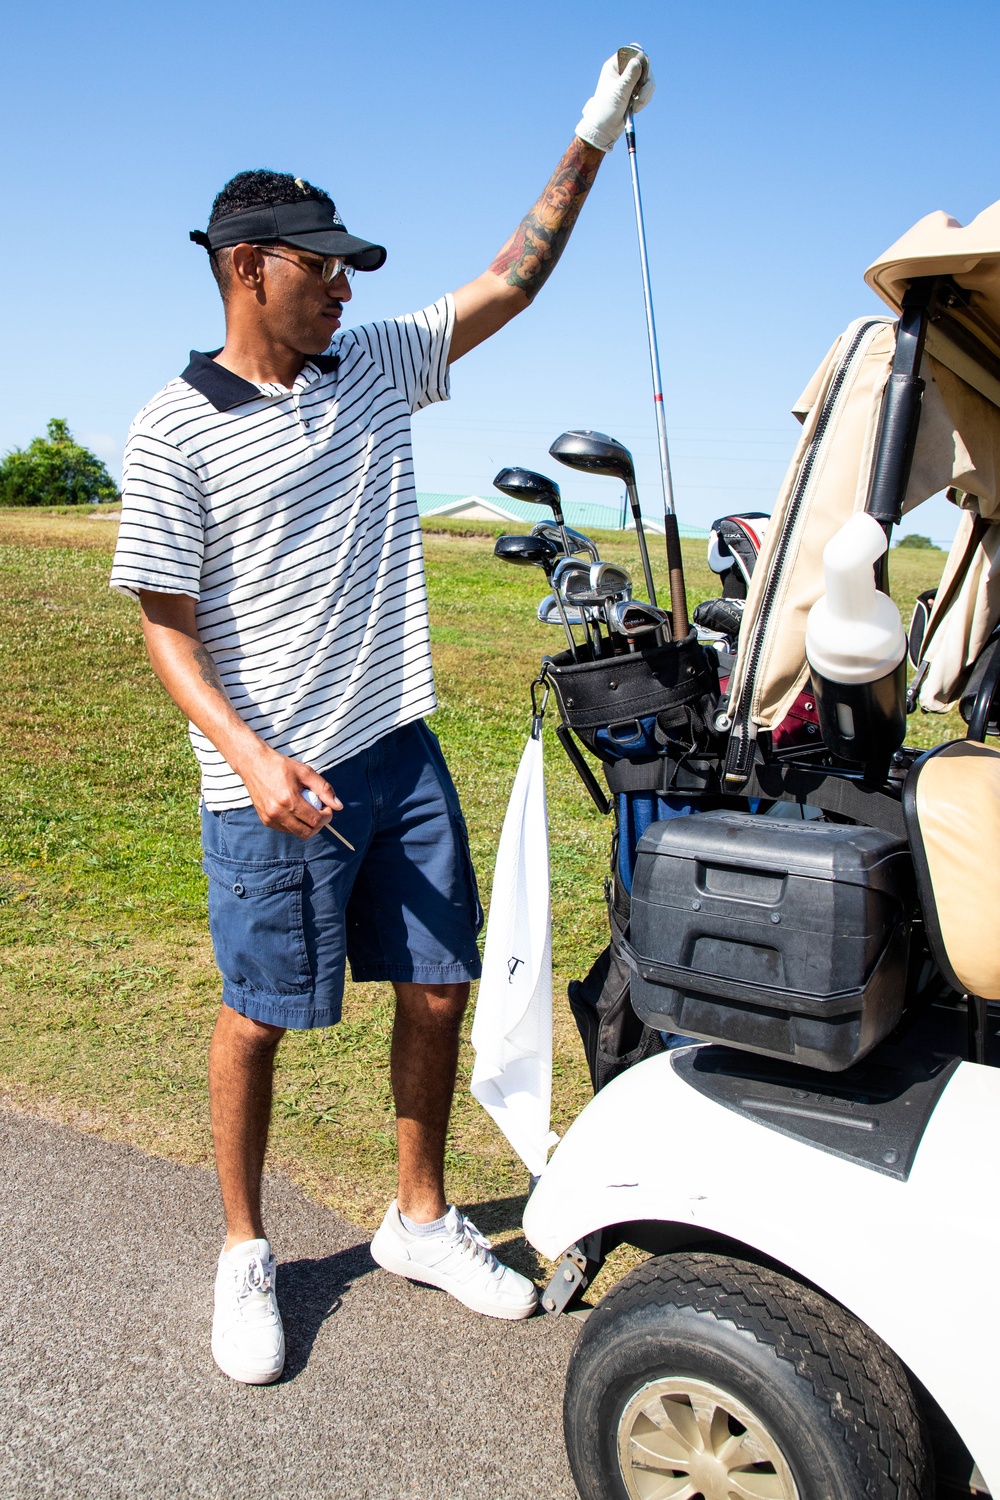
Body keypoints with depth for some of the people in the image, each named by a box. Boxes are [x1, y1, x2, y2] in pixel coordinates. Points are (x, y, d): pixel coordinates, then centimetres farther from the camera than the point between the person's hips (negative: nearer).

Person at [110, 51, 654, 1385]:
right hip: (271, 780, -5)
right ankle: (245, 1253, 28)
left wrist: (592, 141, 12)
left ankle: (421, 1222, 30)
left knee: (439, 985, 10)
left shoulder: (375, 367, 10)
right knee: (259, 1014, 6)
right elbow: (166, 625, -8)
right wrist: (252, 756, -22)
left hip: (398, 752, 6)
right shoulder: (175, 433, -6)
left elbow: (508, 285, 16)